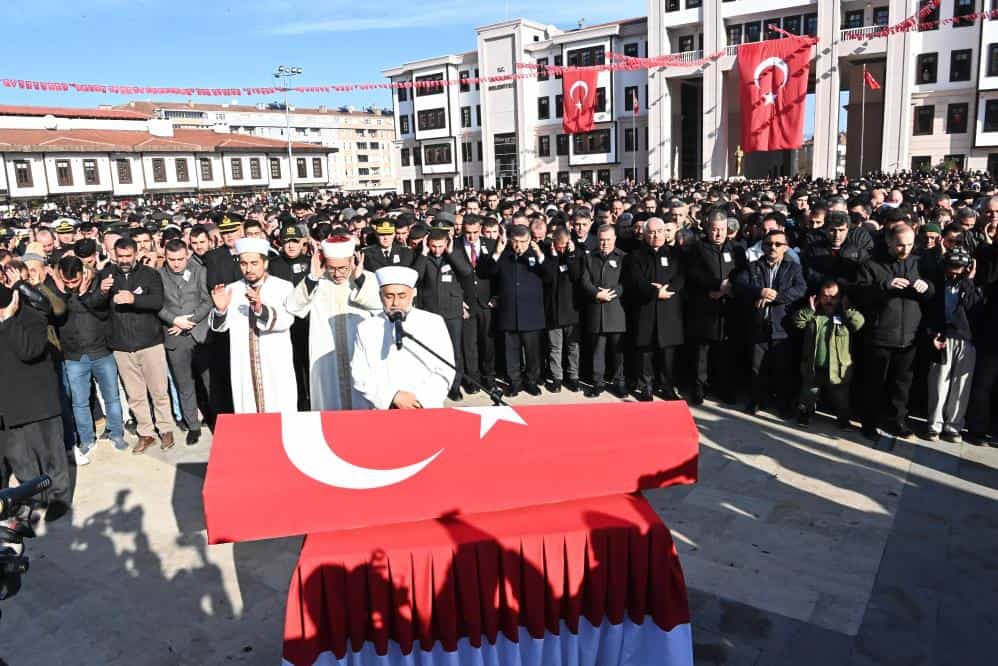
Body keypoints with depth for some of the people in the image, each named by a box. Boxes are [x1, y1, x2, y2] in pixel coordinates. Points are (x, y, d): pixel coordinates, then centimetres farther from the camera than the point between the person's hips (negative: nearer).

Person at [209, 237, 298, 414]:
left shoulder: (283, 287, -2)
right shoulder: (231, 290, 8)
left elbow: (285, 319, -18)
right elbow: (219, 326, -2)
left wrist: (261, 309, -36)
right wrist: (220, 309, -24)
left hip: (276, 369, -2)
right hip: (244, 369, 3)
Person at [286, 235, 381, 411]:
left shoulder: (367, 279, 1)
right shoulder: (316, 282, 2)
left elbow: (380, 304, -16)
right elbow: (293, 307, -10)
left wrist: (359, 278, -25)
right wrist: (312, 278, -20)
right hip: (326, 357, 1)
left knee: (362, 405, 6)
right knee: (331, 404, 7)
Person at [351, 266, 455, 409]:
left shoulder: (434, 324, 6)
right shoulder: (366, 329, 9)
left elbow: (445, 372, 3)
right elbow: (359, 376, 4)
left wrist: (419, 400, -8)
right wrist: (394, 397, -8)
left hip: (427, 409, 0)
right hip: (383, 411, 0)